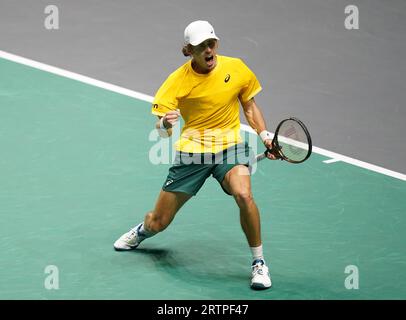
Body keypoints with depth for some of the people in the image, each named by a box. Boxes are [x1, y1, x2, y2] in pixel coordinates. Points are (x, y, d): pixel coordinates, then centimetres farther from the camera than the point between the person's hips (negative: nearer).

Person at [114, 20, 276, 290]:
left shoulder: (236, 68, -5)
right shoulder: (178, 80, -9)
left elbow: (250, 107, 11)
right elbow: (162, 132, -12)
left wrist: (265, 135, -3)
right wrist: (165, 124, -36)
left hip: (230, 146, 0)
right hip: (191, 151, 0)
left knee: (243, 195, -33)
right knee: (158, 223, 6)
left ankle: (259, 263, -13)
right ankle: (141, 231, 48)